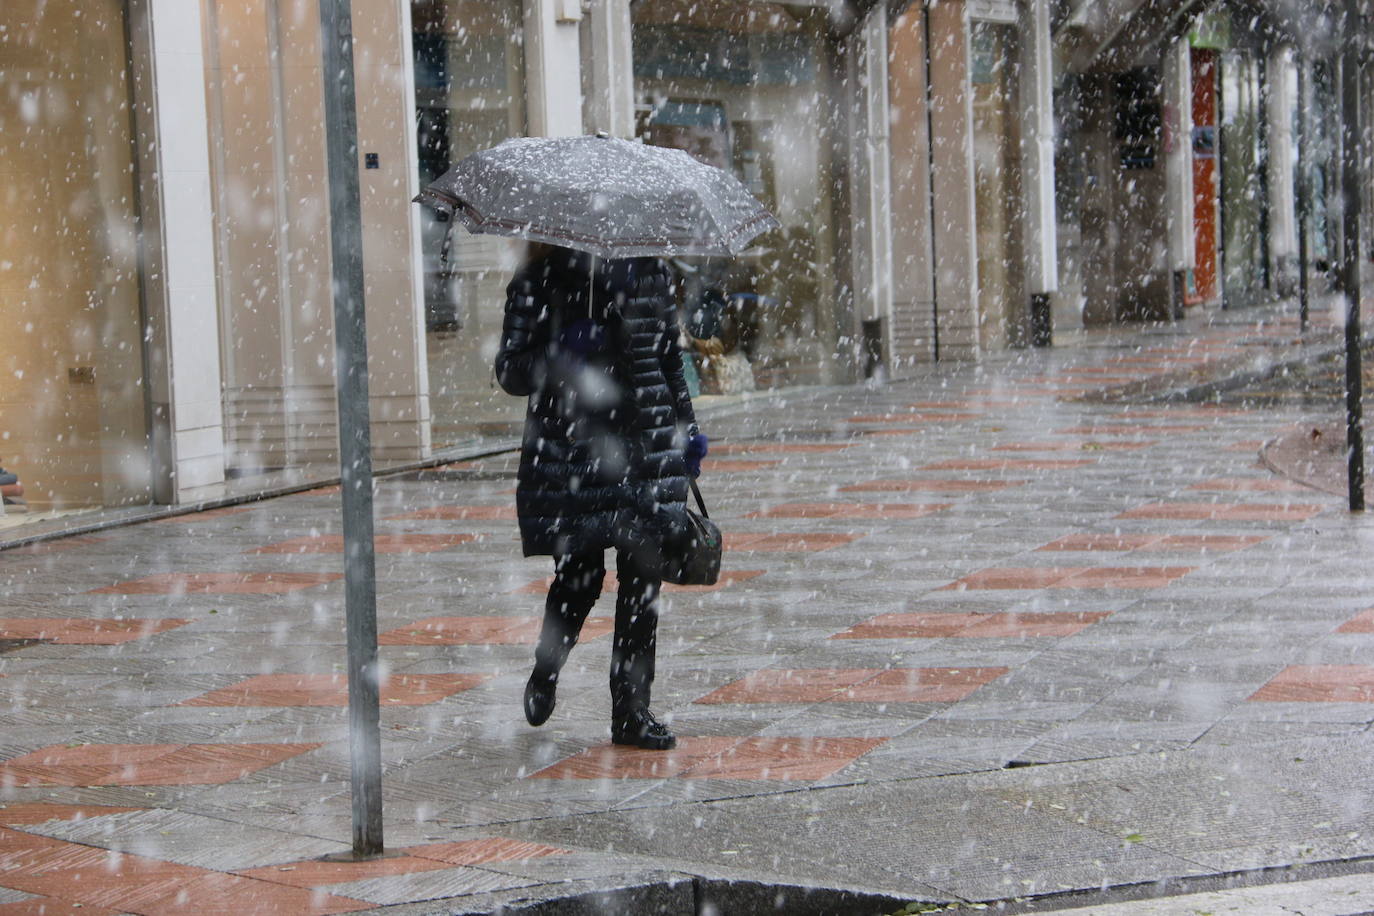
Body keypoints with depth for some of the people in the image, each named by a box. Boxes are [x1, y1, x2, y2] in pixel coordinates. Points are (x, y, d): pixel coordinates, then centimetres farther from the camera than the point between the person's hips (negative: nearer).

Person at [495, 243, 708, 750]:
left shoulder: (646, 270, 9)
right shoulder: (538, 282, 0)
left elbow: (671, 356, 17)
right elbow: (510, 367, 0)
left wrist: (687, 428, 16)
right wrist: (556, 362, -19)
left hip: (645, 444, 3)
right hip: (566, 448, -3)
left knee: (642, 577, 1)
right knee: (579, 576, -2)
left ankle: (632, 709, 10)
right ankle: (544, 674, 27)